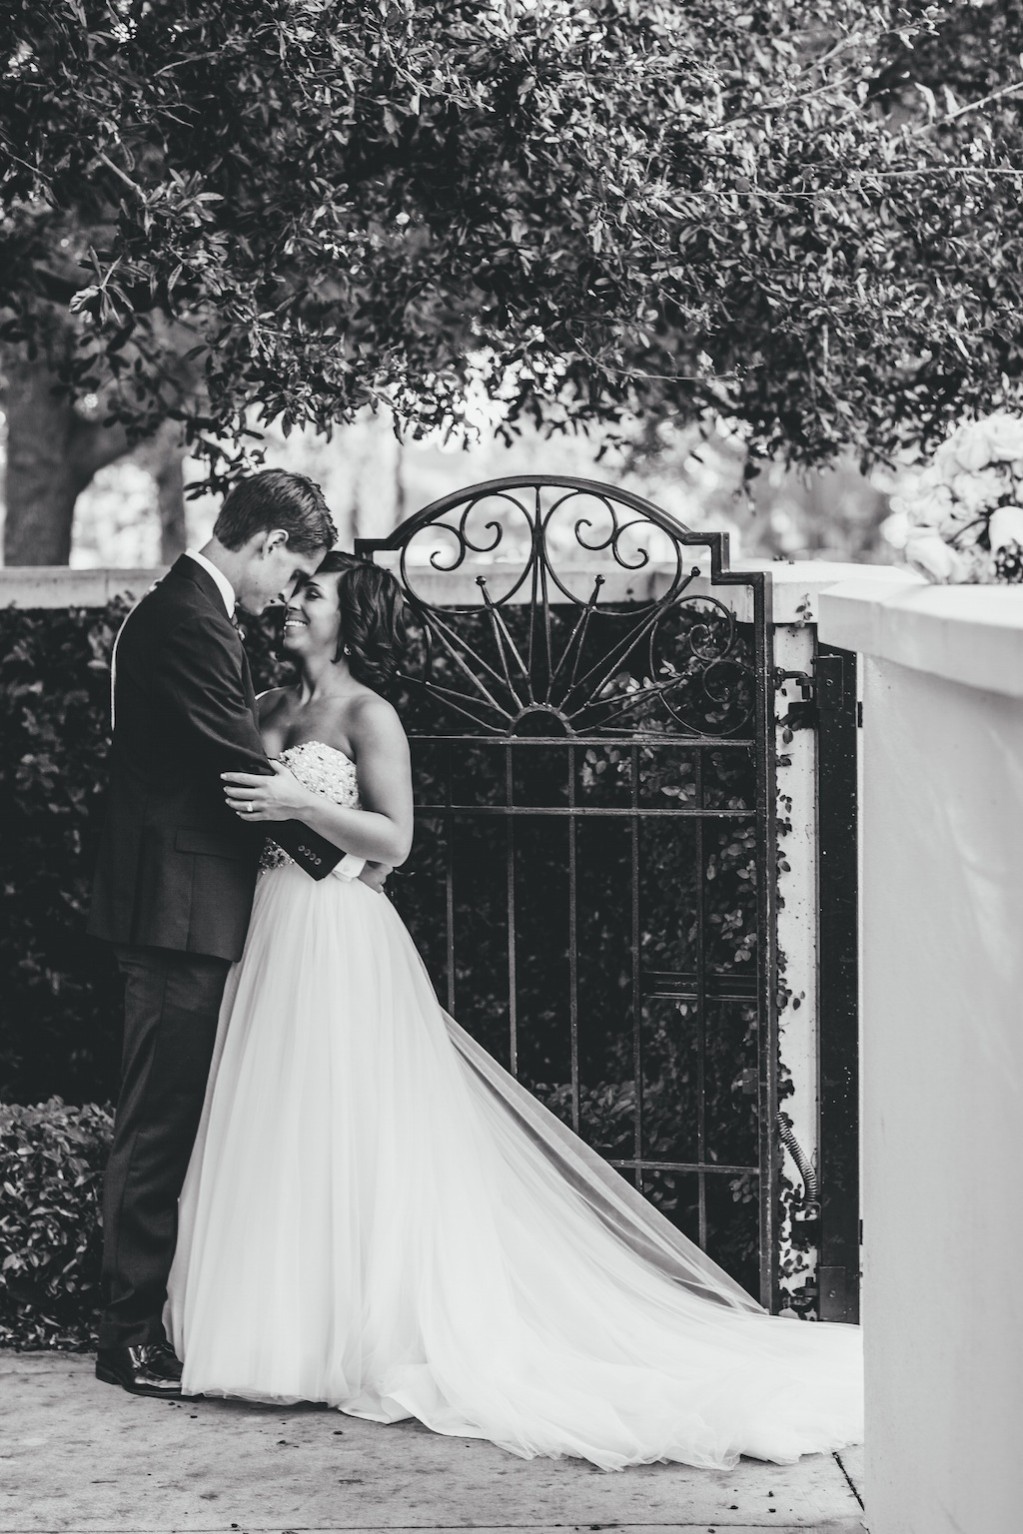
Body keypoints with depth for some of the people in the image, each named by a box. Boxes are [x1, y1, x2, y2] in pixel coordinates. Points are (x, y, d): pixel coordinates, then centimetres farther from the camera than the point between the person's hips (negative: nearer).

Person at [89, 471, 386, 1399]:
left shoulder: (176, 610, 16)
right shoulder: (191, 622, -17)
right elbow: (242, 766, -17)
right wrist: (332, 856, -6)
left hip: (182, 910, 10)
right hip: (182, 908, -10)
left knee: (177, 1121, 13)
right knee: (161, 1124, -5)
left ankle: (149, 1317, 18)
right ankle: (132, 1334, 1)